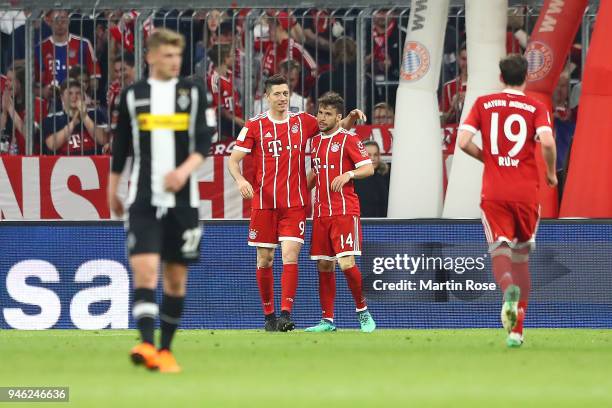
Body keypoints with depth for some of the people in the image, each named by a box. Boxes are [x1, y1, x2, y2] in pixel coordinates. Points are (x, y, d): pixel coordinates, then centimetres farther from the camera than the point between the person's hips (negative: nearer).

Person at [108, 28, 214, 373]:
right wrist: (113, 191, 20)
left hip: (183, 199, 1)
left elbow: (204, 142, -2)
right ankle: (146, 345, -27)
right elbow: (121, 147, 16)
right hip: (144, 199, -1)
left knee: (176, 278, 6)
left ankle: (165, 351, 16)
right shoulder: (133, 96, 7)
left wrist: (185, 170, -20)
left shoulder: (193, 93, 6)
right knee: (144, 269, -17)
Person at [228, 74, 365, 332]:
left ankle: (286, 314, -17)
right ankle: (268, 315, 16)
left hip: (295, 204, 0)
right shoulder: (255, 126, 2)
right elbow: (233, 160, 1)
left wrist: (352, 117, -2)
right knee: (265, 260, 4)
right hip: (263, 202, 0)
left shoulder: (302, 122, 7)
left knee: (290, 257, -13)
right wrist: (240, 180, -19)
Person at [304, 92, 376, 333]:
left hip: (345, 211, -7)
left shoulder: (348, 139, -3)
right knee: (324, 266, 5)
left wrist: (349, 174, -25)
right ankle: (327, 320, 11)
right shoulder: (317, 141, 17)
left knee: (346, 264, -15)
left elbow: (369, 168, -9)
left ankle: (363, 312, 2)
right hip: (321, 212, 7)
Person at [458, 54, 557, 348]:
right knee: (522, 254, 14)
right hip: (527, 191, 0)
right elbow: (547, 142, -15)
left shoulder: (483, 104, 6)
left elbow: (463, 142, -2)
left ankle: (508, 288, -42)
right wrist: (551, 173, 3)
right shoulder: (536, 107, 2)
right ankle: (517, 330, 14)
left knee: (500, 249, -6)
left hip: (494, 192, 0)